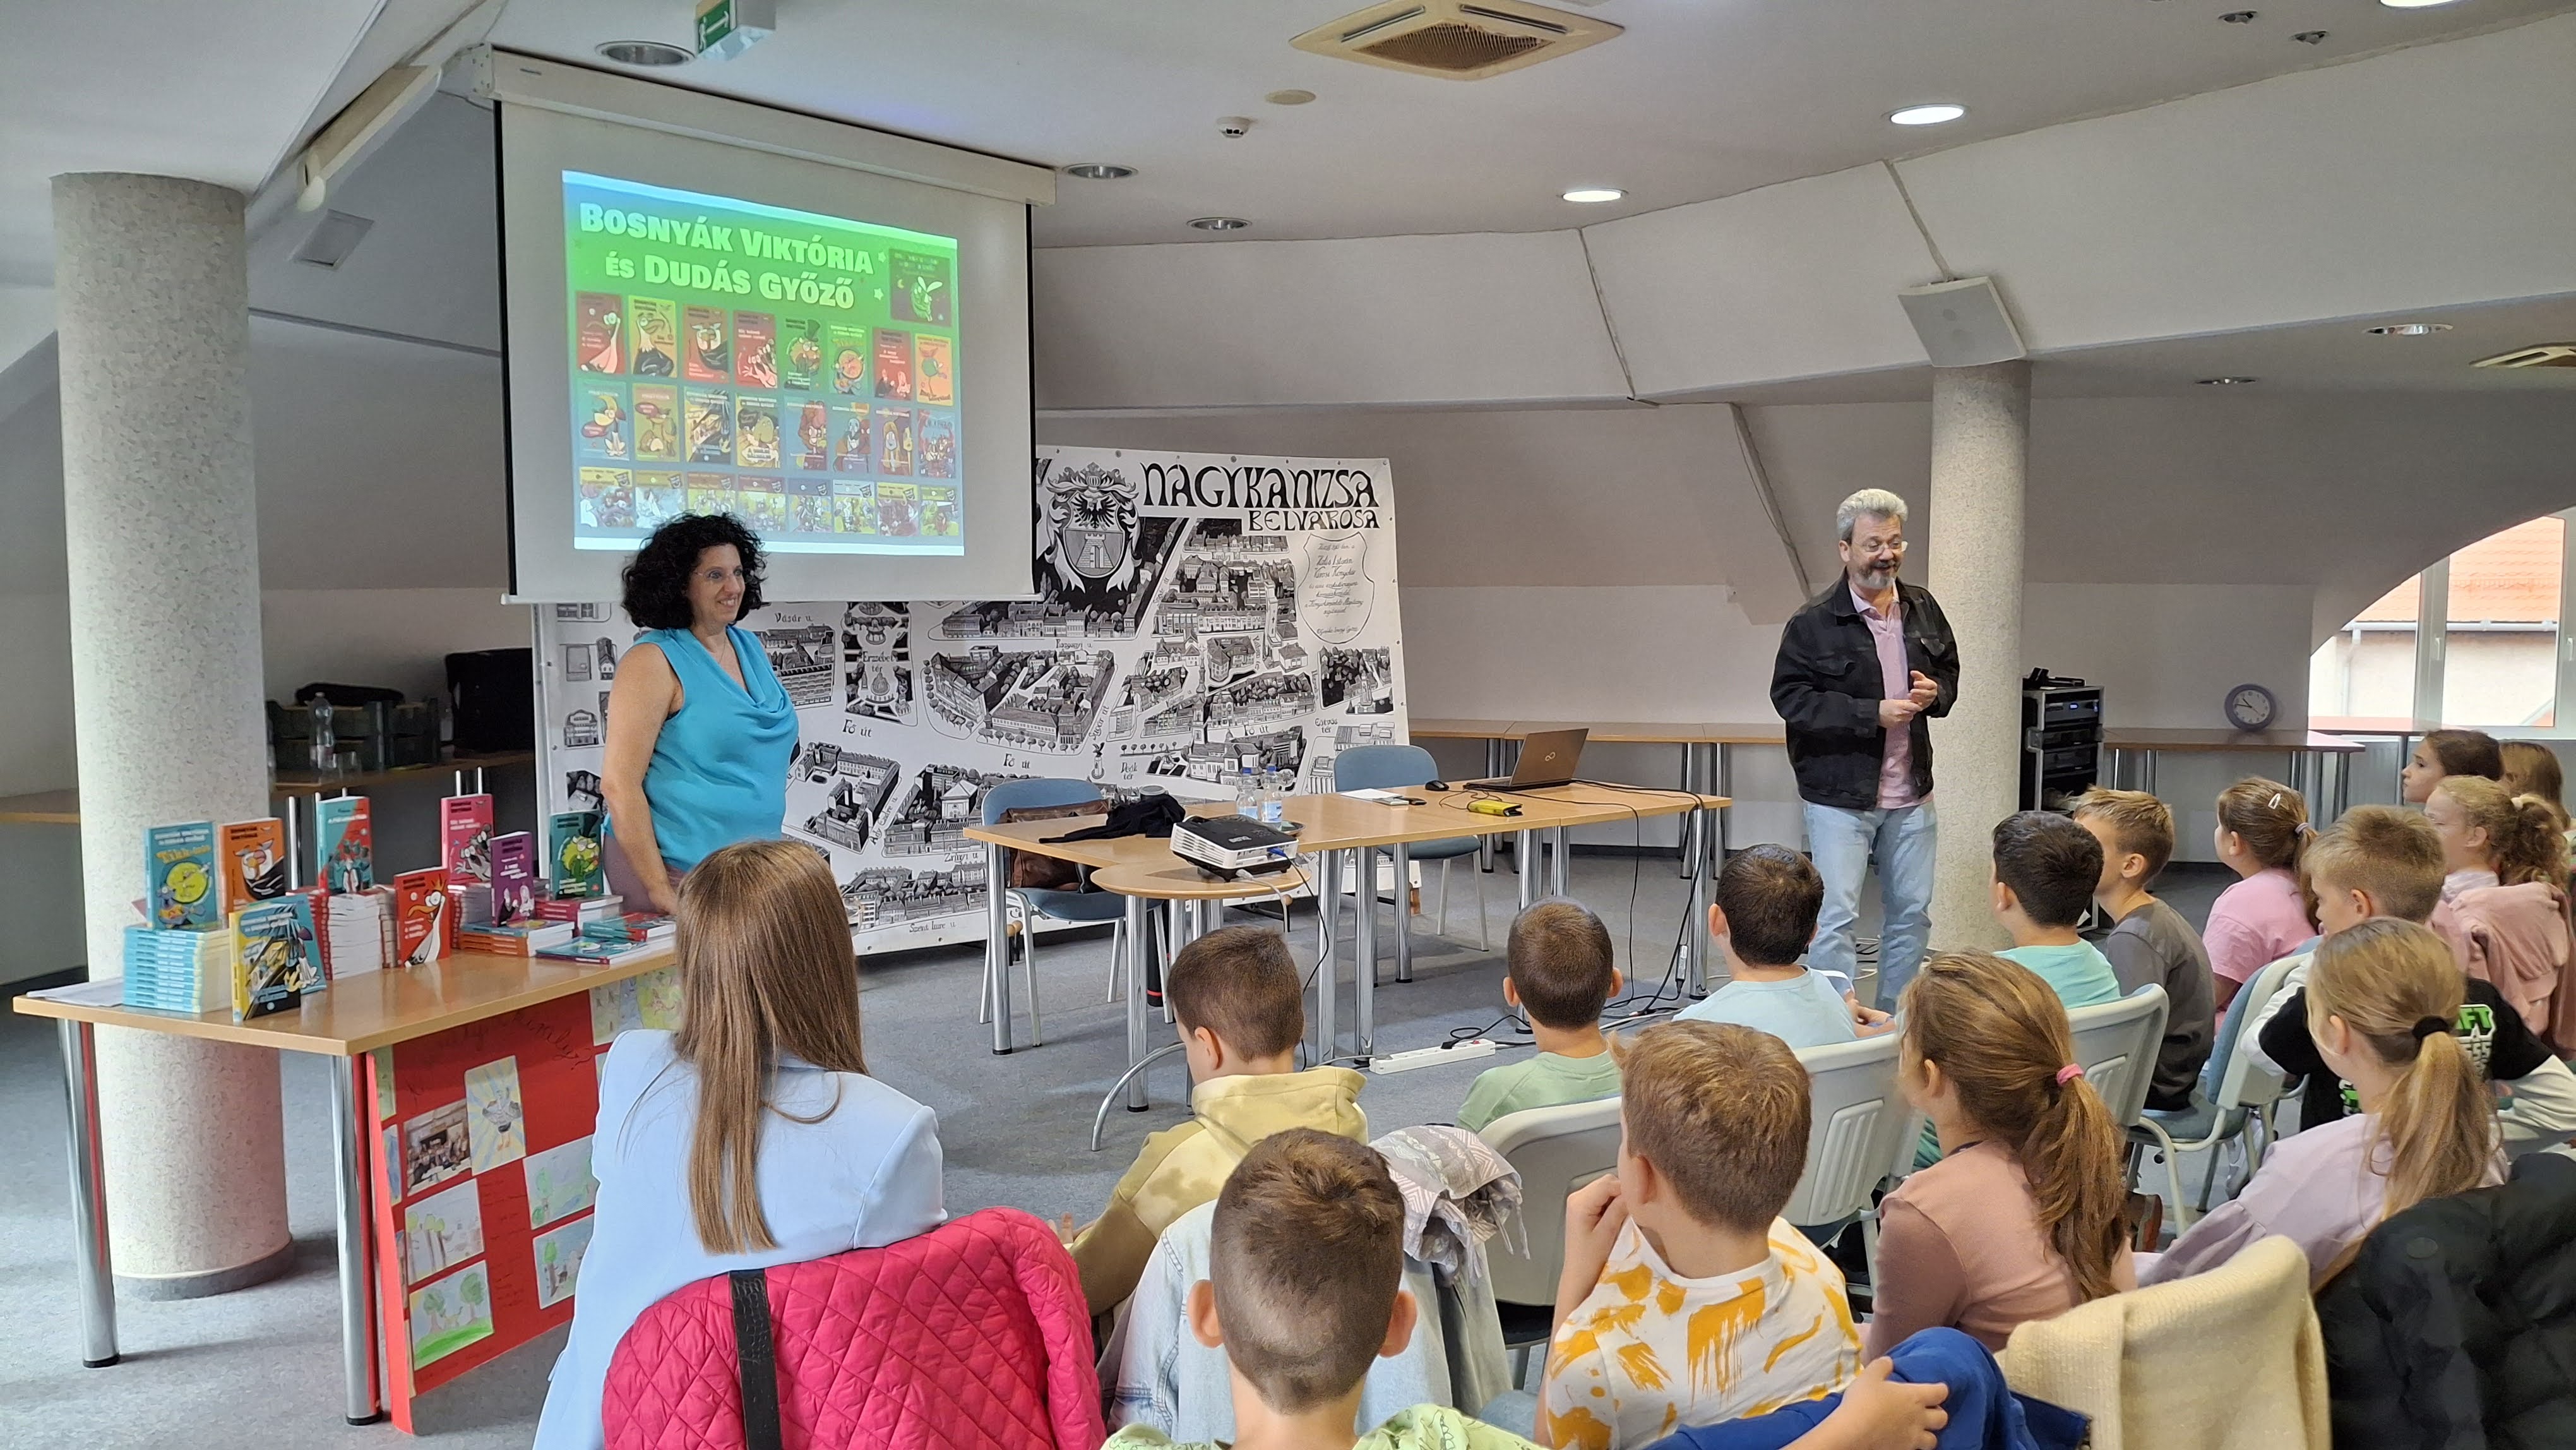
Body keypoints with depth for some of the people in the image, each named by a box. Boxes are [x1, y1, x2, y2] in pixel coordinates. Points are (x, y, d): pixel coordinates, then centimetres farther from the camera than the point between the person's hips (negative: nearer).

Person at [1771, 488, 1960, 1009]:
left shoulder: (1922, 609, 8)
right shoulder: (1813, 623, -11)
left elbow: (1949, 669, 21)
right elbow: (1790, 696, -14)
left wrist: (1936, 693, -4)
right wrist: (1872, 714, -20)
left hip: (1910, 793, 6)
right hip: (1840, 794, -6)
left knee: (1913, 912, 14)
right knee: (1836, 917, -7)